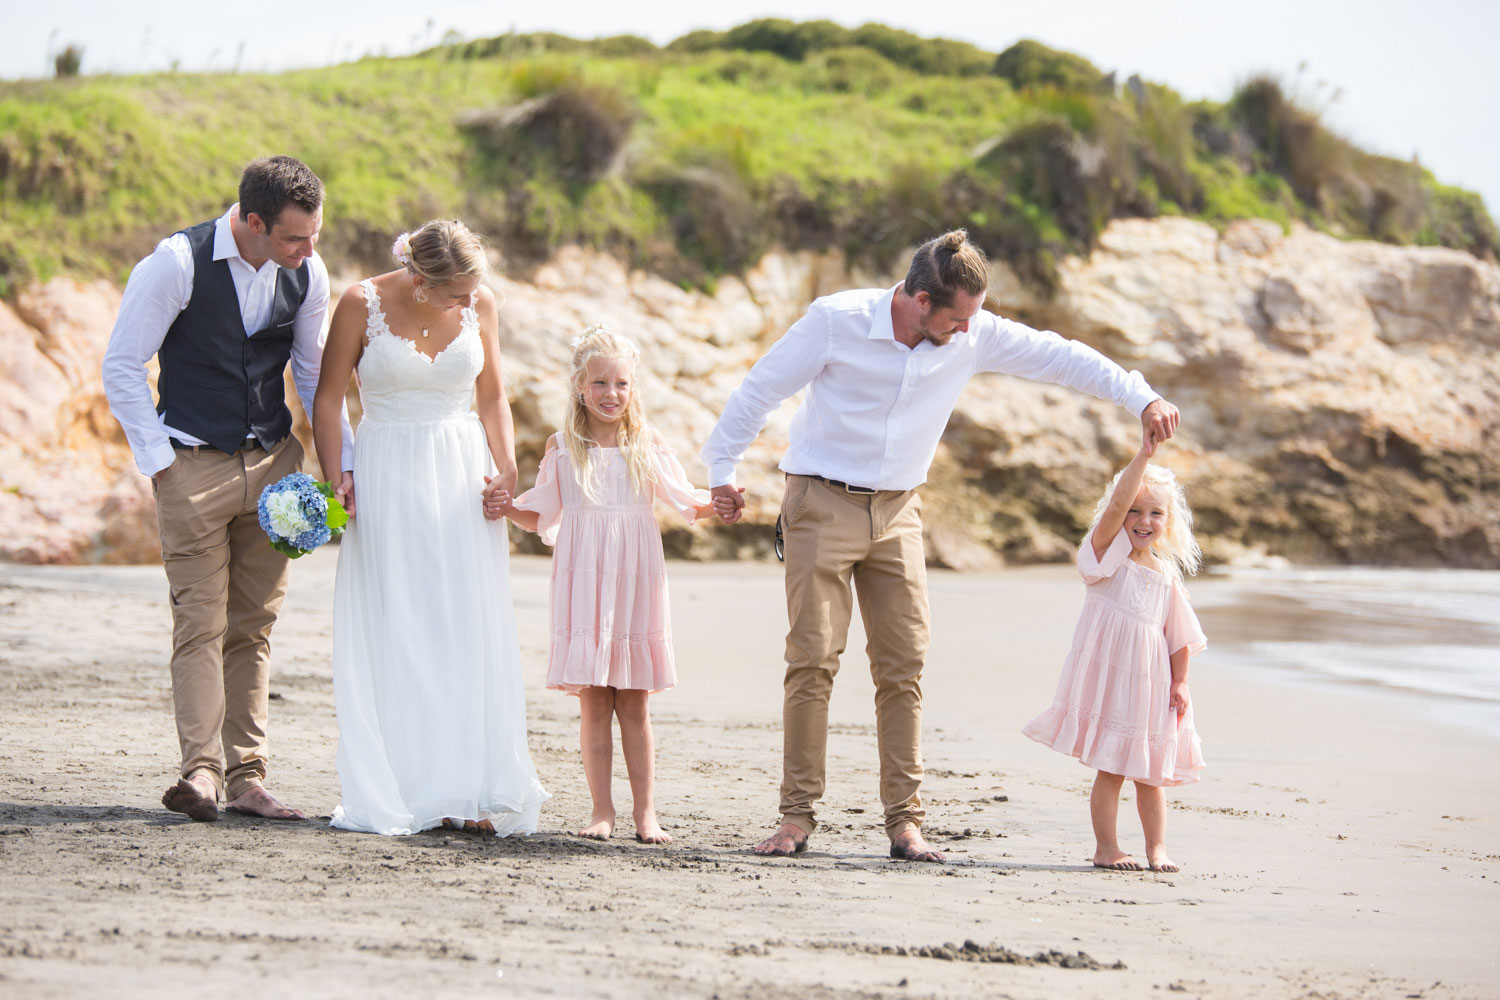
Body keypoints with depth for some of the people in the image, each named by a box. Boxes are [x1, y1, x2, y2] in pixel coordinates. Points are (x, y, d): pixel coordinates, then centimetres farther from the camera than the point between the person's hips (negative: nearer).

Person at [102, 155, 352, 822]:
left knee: (254, 626, 6)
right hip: (194, 464, -4)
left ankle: (246, 777, 9)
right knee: (200, 623, -9)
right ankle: (201, 772, -11)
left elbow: (315, 374, 14)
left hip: (274, 464, 4)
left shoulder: (306, 273, 0)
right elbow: (122, 366, -7)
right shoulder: (178, 263, -15)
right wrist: (159, 460, -9)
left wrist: (344, 463, 6)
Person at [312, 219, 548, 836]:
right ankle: (393, 796, -1)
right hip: (386, 478, -3)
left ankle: (471, 792, 0)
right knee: (390, 639, -4)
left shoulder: (480, 303, 2)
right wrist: (335, 480, -7)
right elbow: (328, 399, 0)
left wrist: (505, 469, 0)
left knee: (470, 634, -2)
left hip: (462, 477, 3)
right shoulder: (362, 303, -8)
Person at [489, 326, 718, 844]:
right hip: (582, 583, 0)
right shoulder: (563, 449, 5)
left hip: (634, 586, 0)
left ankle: (645, 813, 6)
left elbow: (686, 501, 9)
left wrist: (718, 506, -10)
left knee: (633, 702, 2)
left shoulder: (648, 446, 5)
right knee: (592, 700, -1)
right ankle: (602, 810, 6)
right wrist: (507, 508, -6)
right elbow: (542, 517, 12)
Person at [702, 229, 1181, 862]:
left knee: (903, 666, -2)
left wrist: (1142, 399, -10)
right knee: (814, 659, -9)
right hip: (822, 504, -4)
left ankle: (905, 822, 1)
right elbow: (761, 389, -6)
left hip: (897, 513, 4)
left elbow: (1059, 357, -2)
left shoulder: (973, 336, -6)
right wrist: (721, 471, -1)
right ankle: (797, 816, -3)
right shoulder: (838, 321, -15)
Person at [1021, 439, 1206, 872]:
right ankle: (1106, 847, 6)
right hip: (1109, 672, -5)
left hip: (1151, 680, 5)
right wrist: (1145, 453, -23)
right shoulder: (1109, 550, -2)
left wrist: (1180, 683, 7)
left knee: (1151, 770, 10)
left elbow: (1178, 635, 14)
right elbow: (1117, 502, -18)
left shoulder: (1167, 573, 11)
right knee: (1110, 767, -3)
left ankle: (1156, 847, 18)